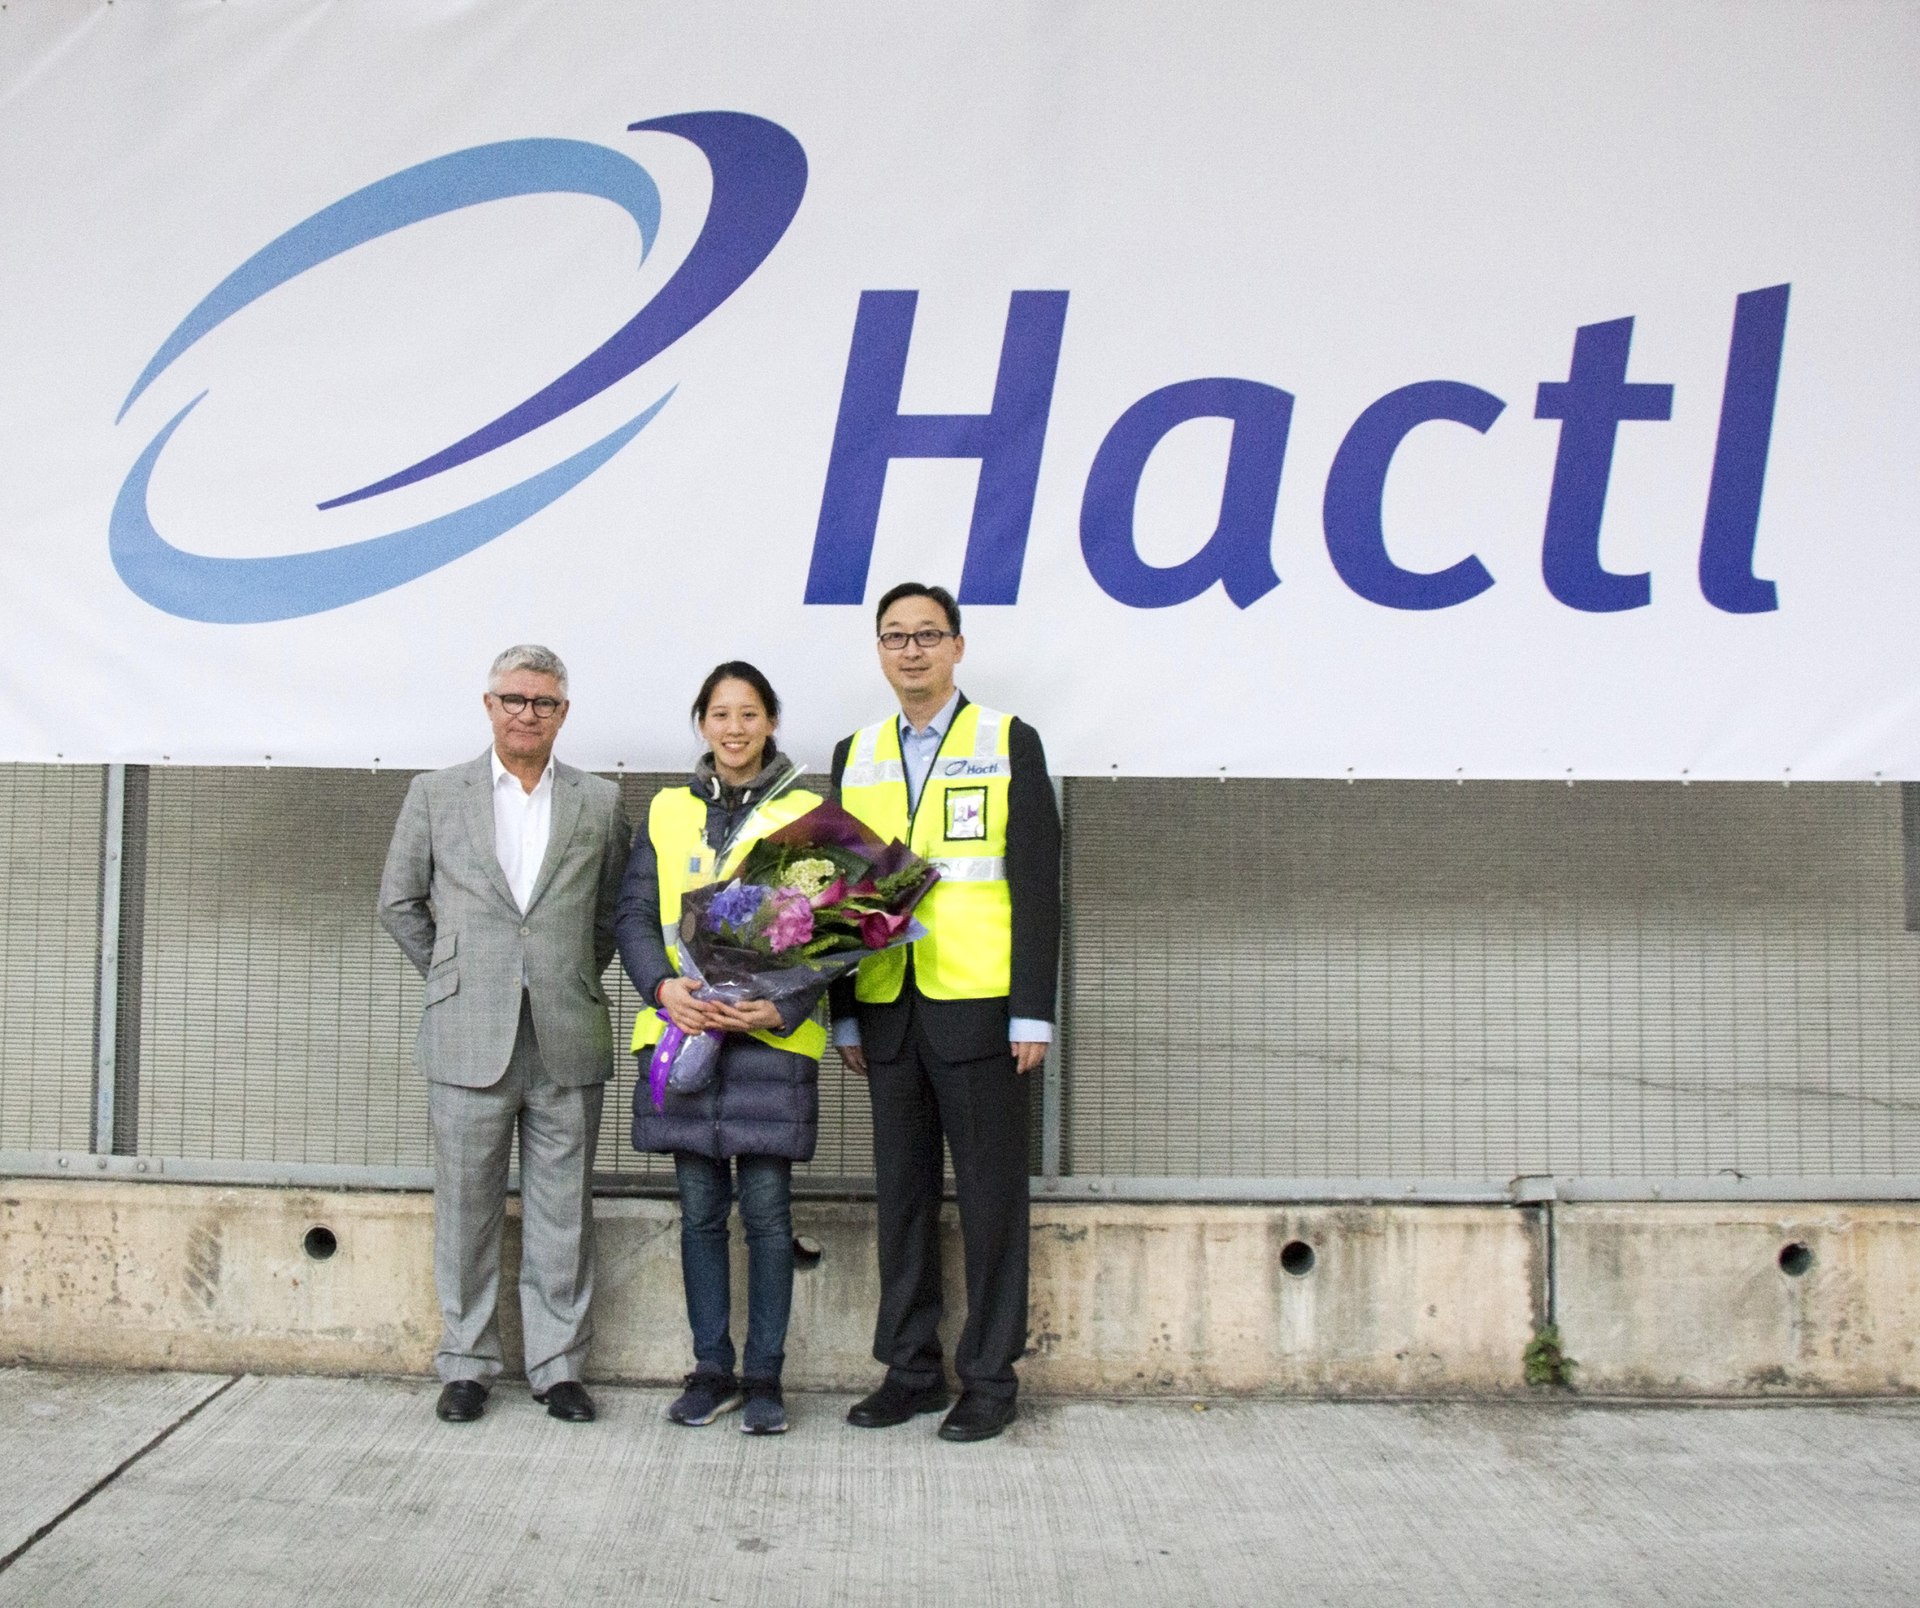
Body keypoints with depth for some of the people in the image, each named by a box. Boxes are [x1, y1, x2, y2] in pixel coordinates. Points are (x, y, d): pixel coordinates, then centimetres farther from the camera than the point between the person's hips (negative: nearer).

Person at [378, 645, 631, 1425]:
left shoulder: (600, 802, 7)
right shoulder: (435, 795, 6)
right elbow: (398, 902, 13)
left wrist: (574, 977, 8)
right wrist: (452, 977, 9)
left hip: (566, 1040, 1)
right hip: (468, 1038, 0)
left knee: (561, 1212, 6)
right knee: (466, 1208, 6)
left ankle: (558, 1365, 17)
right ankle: (466, 1364, 20)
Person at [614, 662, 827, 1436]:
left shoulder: (806, 813, 4)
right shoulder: (668, 810, 11)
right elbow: (634, 914, 8)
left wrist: (784, 1008, -14)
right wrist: (664, 986, -11)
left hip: (771, 1035, -2)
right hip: (682, 1030, 3)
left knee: (766, 1208, -1)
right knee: (700, 1209, 8)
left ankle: (763, 1375, 12)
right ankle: (711, 1369, 20)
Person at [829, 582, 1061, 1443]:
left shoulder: (1009, 743, 1)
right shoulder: (855, 755, 13)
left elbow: (1036, 887, -3)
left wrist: (1032, 1014, -9)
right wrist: (845, 1015, 8)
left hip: (977, 1010, -4)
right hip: (887, 1011, 4)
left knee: (990, 1195, 3)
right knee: (902, 1194, 10)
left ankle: (989, 1377, 14)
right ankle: (910, 1368, 22)